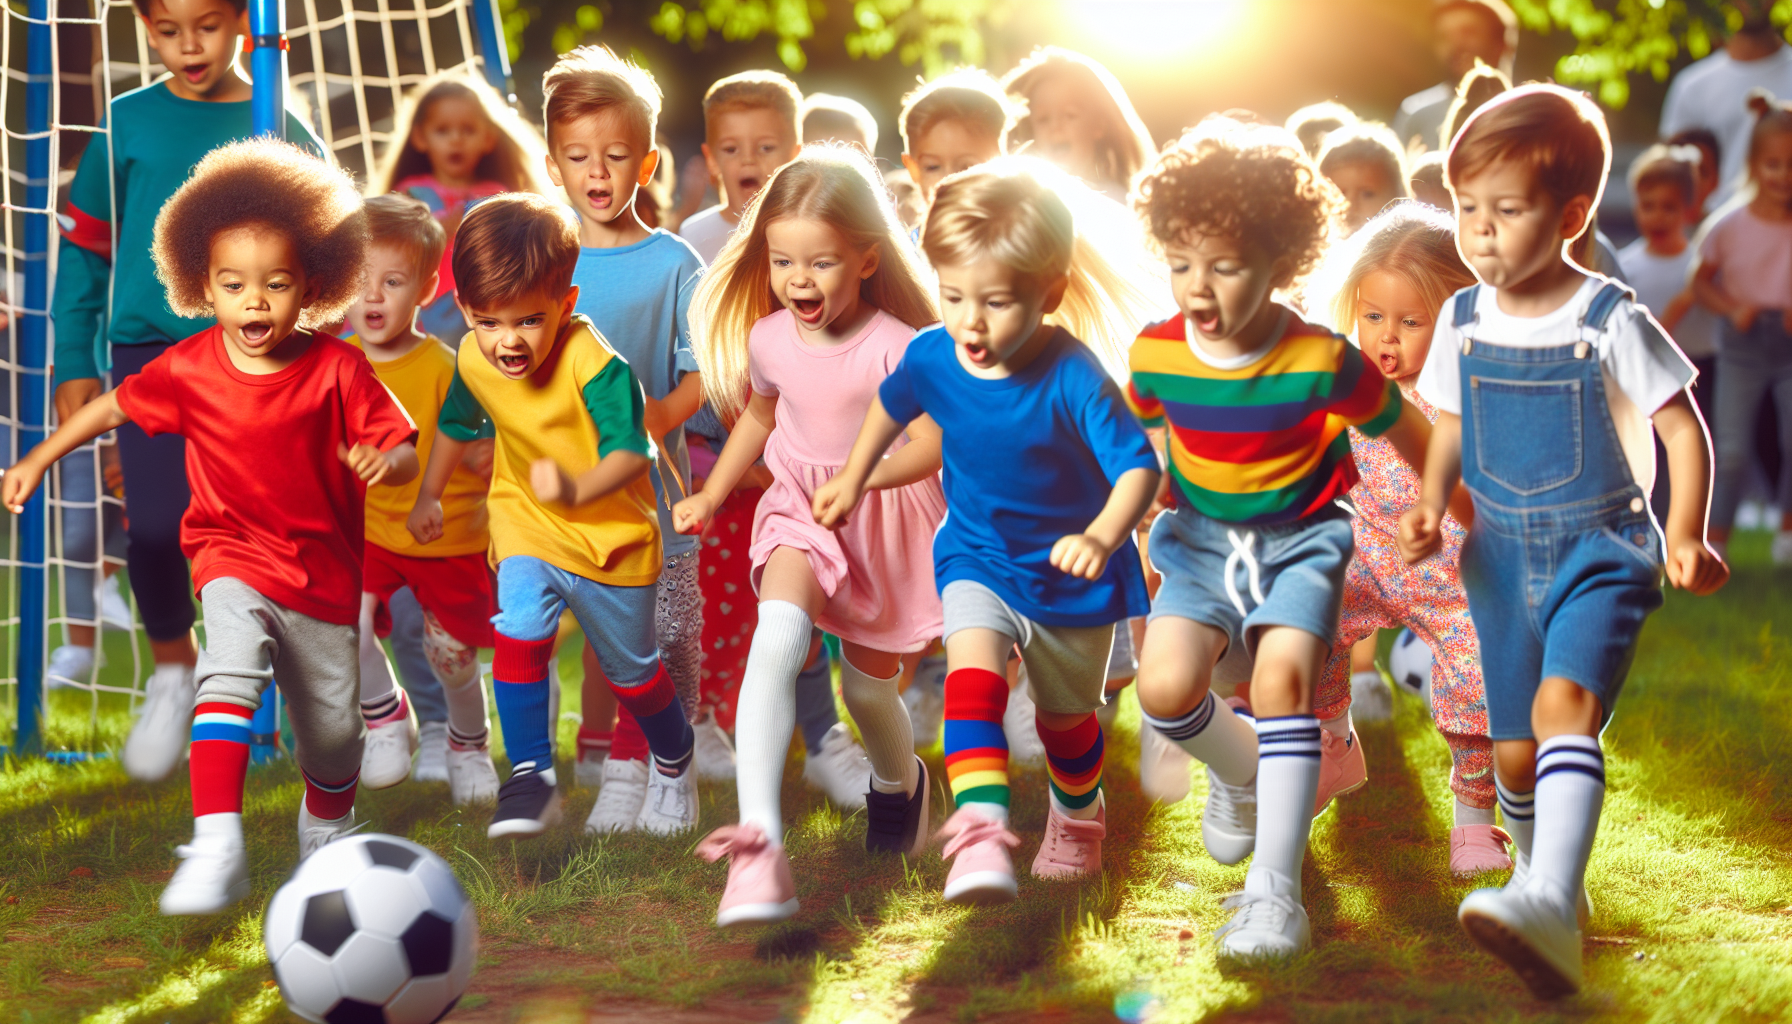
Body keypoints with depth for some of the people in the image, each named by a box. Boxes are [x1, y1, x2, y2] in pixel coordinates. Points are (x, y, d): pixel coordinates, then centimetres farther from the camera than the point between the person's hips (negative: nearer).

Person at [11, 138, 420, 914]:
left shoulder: (337, 370, -12)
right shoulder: (189, 369, -7)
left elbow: (404, 450, -13)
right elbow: (114, 407, 9)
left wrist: (386, 461, -36)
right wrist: (37, 460, 9)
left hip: (324, 570, 1)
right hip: (234, 556, -1)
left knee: (334, 729, 12)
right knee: (231, 666, -31)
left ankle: (326, 829, 47)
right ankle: (216, 850, -38)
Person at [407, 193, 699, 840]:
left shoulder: (595, 365, -29)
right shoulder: (473, 361, -11)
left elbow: (630, 453, -33)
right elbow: (457, 425, 11)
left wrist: (579, 489, -51)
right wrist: (429, 496, 21)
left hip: (612, 533, -3)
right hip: (525, 521, 3)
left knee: (629, 669, 14)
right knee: (520, 626, -26)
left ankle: (673, 762, 43)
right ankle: (530, 776, -18)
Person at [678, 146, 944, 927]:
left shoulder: (893, 345, -19)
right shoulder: (769, 341, -4)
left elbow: (932, 443, -20)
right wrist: (712, 495, 18)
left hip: (887, 516, -2)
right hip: (799, 510, 2)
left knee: (867, 684, 11)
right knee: (777, 637, -28)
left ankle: (898, 781, 51)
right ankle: (758, 837, -39)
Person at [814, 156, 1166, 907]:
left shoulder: (1072, 377, -29)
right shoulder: (932, 358, -15)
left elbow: (1137, 465, -32)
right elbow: (893, 405, 9)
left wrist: (1103, 538, -49)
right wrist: (853, 479, 22)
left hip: (1070, 575, -2)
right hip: (977, 559, 2)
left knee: (1067, 716, 20)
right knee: (972, 675, -28)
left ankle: (1078, 815, 50)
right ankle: (980, 831, -38)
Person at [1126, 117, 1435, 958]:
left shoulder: (1321, 363, -19)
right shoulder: (1156, 354, -9)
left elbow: (1405, 432, -2)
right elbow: (1135, 432, 15)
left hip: (1299, 540, -3)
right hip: (1198, 540, 3)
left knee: (1283, 675, -27)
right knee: (1166, 687, -20)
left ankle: (1275, 887, -22)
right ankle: (1241, 768, 17)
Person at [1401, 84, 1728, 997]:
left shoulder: (1610, 322, -11)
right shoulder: (1463, 322, 2)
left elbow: (1683, 428, -6)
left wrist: (1685, 535, -18)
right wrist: (1430, 511, -2)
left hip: (1600, 547, -5)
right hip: (1502, 554, 5)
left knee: (1564, 704, -28)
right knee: (1515, 752, 11)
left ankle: (1552, 908, -43)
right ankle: (1538, 872, 38)